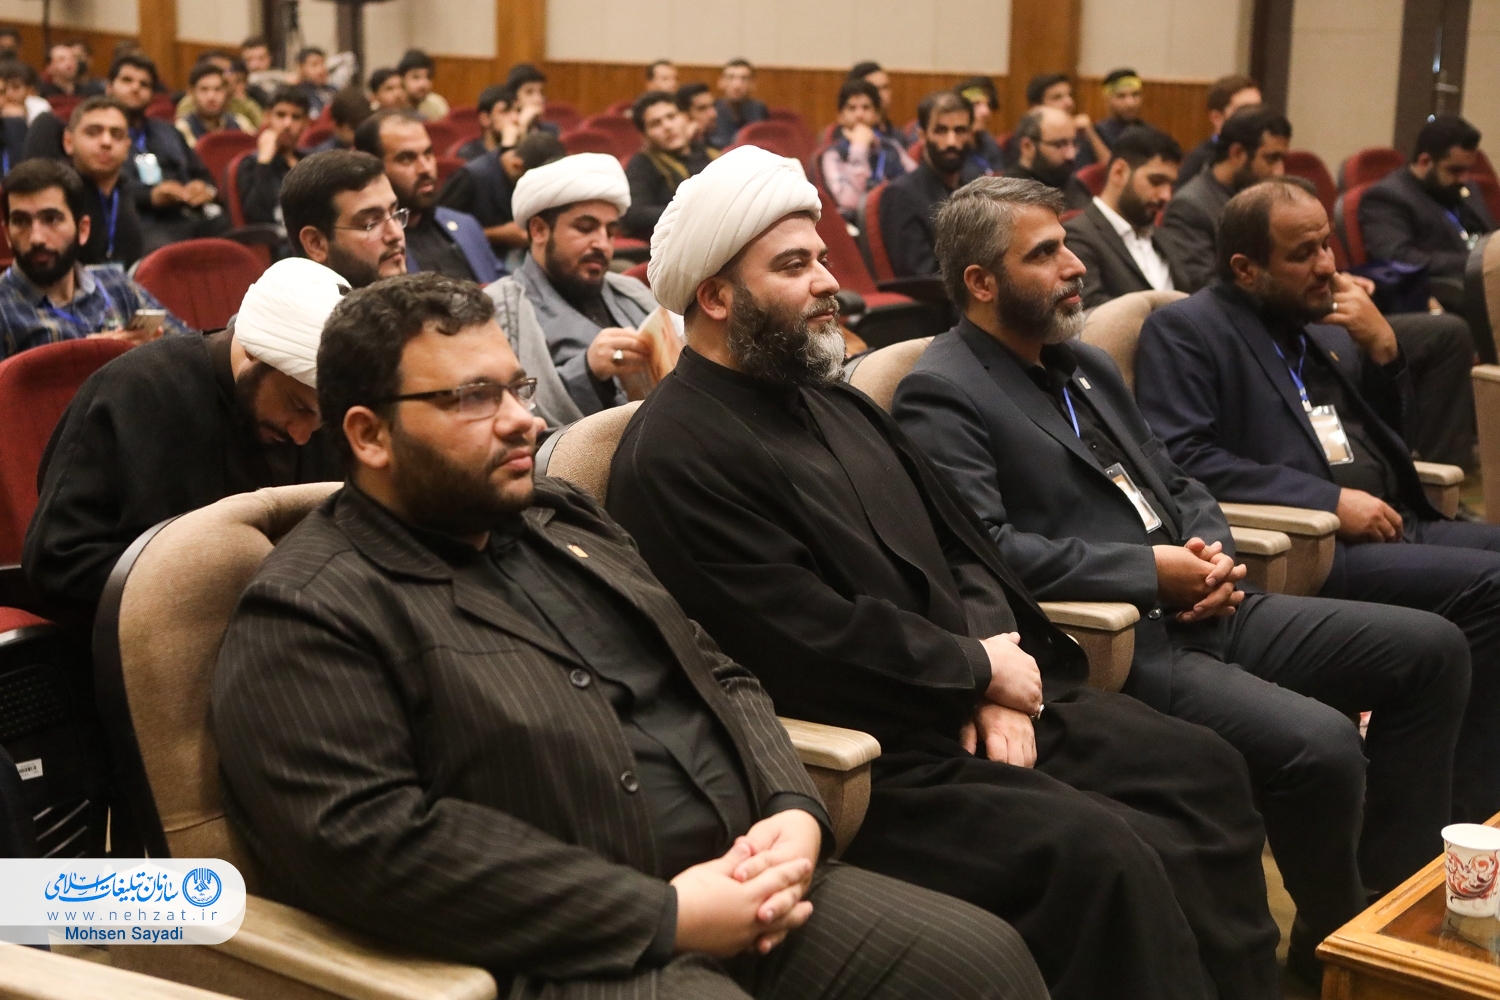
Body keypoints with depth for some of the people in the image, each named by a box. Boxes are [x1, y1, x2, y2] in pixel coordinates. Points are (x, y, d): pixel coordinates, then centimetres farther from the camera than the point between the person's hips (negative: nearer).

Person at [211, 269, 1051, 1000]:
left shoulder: (563, 518, 17)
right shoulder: (309, 614, -8)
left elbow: (718, 676, 19)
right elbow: (367, 842, -20)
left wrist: (793, 810, -3)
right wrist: (665, 914, -20)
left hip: (740, 890, 8)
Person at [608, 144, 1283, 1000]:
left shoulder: (835, 403, 15)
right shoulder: (676, 458, -15)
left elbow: (959, 540, 13)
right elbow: (818, 643, -20)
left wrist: (999, 670, -6)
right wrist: (981, 669, -9)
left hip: (977, 699, 9)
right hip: (868, 760, -9)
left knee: (1205, 771, 1)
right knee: (1106, 857, -24)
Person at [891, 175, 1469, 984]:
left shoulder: (1085, 364, 19)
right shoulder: (942, 395, -10)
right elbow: (985, 549, -23)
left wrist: (1212, 550, -1)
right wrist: (1151, 573, -18)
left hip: (1198, 611, 10)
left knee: (1430, 650, 5)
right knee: (1321, 746, -27)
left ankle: (1394, 891, 15)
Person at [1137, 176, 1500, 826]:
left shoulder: (1322, 320, 19)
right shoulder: (1183, 331, -1)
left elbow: (1395, 436, 26)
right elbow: (1181, 456, -16)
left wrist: (1382, 345, 7)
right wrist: (1329, 500, -18)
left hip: (1392, 527, 8)